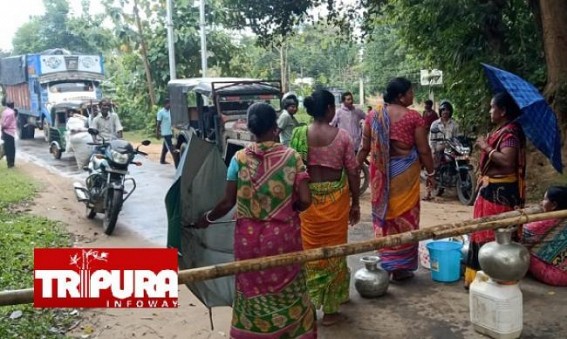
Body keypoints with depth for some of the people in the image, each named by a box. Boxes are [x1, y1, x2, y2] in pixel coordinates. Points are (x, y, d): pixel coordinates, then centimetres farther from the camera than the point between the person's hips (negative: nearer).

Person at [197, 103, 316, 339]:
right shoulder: (291, 157, -9)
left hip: (249, 237, 1)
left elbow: (228, 202, -4)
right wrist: (288, 209, 8)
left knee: (252, 291, 17)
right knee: (287, 292, 17)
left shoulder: (240, 158, -6)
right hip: (283, 235, -1)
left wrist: (207, 218, 14)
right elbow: (305, 200, -13)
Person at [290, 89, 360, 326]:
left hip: (307, 198, 1)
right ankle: (330, 309, 19)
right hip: (335, 198, -1)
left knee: (309, 249, 15)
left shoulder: (298, 135, -5)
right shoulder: (342, 136, -8)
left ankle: (307, 302, 29)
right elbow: (353, 173, -5)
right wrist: (355, 203, 6)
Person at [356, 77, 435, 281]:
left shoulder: (373, 116, 1)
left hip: (380, 173, 4)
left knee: (383, 215, 14)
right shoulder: (413, 117, -10)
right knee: (404, 217, 7)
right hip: (405, 172, -4)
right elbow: (423, 150, -8)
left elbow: (365, 149, 3)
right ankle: (401, 267, 14)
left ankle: (384, 264, 21)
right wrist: (431, 173, 4)